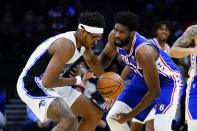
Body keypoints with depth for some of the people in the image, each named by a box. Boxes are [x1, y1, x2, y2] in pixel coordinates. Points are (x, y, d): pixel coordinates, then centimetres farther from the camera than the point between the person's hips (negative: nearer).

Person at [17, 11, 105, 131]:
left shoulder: (83, 40, 2)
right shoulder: (67, 45, -28)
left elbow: (91, 59, 29)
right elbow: (47, 81, -32)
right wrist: (76, 80, -18)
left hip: (52, 86, 11)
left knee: (96, 114, 12)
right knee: (70, 121, -34)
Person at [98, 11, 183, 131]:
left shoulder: (143, 52, -39)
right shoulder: (114, 37, -18)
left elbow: (154, 91, -32)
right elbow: (106, 55, 8)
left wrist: (130, 115, -27)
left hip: (168, 81, -7)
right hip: (142, 78, 7)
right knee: (113, 118, -3)